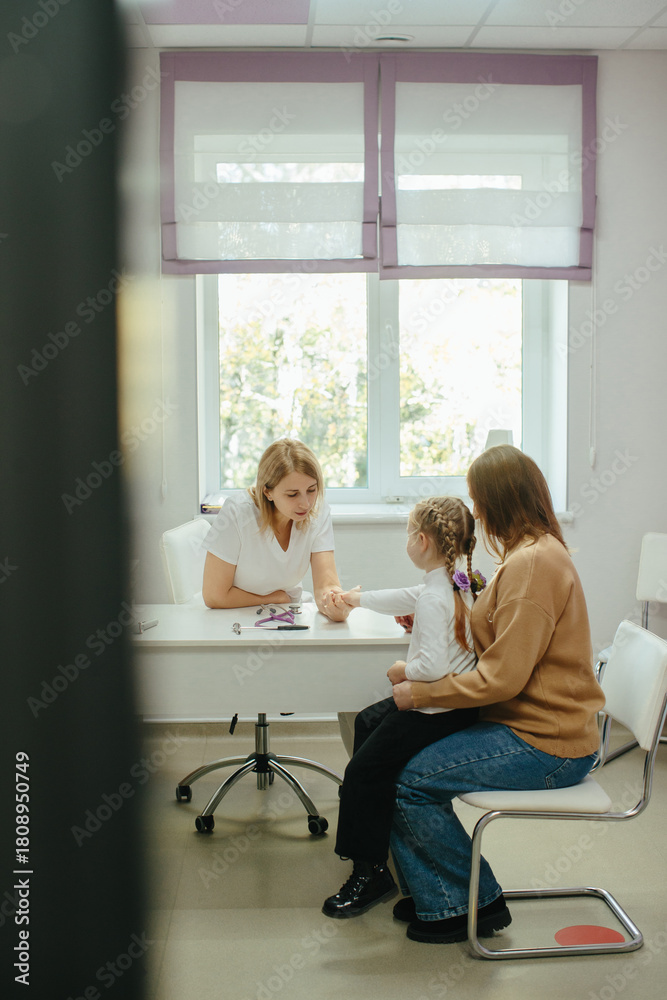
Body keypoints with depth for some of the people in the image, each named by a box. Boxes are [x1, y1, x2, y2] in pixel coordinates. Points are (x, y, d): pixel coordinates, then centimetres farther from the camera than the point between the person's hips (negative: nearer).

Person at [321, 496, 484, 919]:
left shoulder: (434, 597, -23)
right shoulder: (459, 583, 7)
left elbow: (434, 664, -32)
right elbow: (405, 600, 25)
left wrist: (403, 671, -12)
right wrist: (358, 598, 36)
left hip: (438, 711, -10)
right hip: (454, 703, 10)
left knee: (365, 770, -5)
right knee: (367, 721, 26)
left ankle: (371, 872, 2)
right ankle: (366, 809, 41)